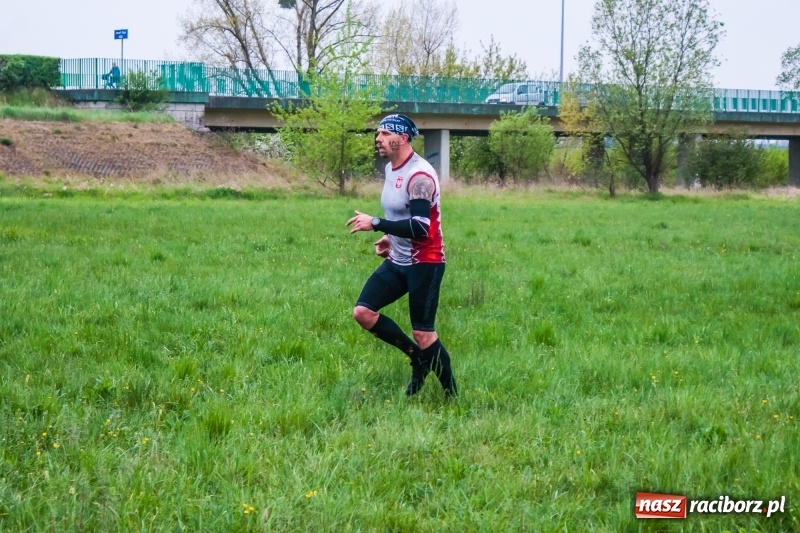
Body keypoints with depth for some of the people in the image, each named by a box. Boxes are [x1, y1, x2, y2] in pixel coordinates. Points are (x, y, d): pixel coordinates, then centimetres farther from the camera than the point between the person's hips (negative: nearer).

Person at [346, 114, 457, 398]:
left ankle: (451, 396, 7)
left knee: (423, 333, -6)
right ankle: (417, 356, 13)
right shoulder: (391, 168, 8)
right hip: (397, 260, 9)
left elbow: (420, 227, -30)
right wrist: (390, 237, 9)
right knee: (363, 312, -2)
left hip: (424, 264, -9)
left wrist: (375, 224, -28)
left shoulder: (419, 175, -21)